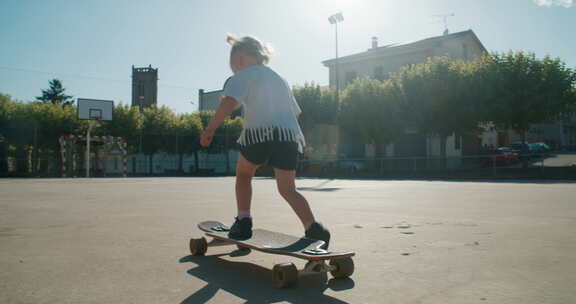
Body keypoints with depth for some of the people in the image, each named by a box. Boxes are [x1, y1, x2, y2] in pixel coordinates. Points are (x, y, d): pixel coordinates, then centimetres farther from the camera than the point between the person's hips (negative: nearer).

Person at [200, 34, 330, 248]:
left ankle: (243, 221, 11)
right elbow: (294, 112, 32)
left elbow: (229, 103, -7)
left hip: (259, 133, -5)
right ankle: (314, 229, -7)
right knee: (288, 189, 10)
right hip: (289, 134, 5)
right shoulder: (280, 79, 31)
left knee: (243, 175, 21)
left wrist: (210, 129, -6)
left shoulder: (243, 76, 11)